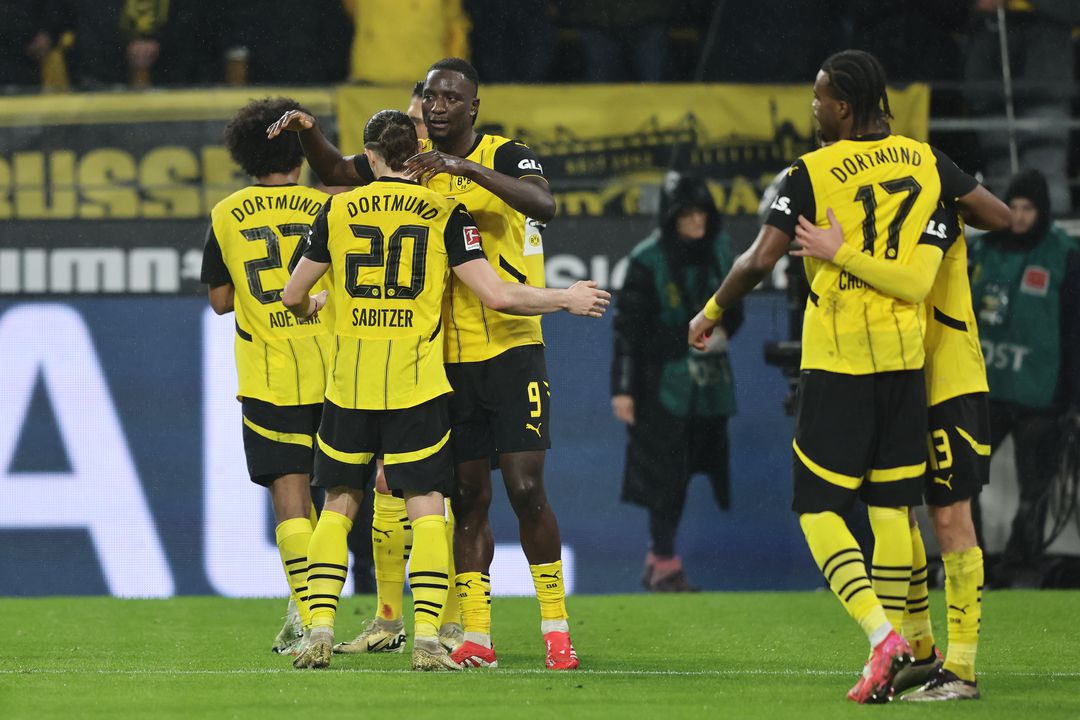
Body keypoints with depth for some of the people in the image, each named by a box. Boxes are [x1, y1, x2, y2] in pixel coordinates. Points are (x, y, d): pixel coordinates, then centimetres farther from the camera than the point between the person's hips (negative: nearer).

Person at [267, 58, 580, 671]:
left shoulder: (506, 157, -5)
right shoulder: (413, 164, 9)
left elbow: (545, 206, -24)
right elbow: (336, 171, 6)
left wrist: (470, 168, -32)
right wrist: (307, 130, -13)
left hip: (510, 348, -4)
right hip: (446, 356, 4)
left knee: (527, 488, -9)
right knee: (469, 496, 6)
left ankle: (557, 626, 0)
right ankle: (476, 635, 9)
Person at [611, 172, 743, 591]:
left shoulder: (719, 249, 6)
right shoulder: (648, 260, -10)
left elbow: (734, 307, 18)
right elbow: (627, 325, -9)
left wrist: (723, 330, -6)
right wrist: (622, 388, -12)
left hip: (709, 380, 5)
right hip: (663, 380, -5)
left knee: (683, 472, 8)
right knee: (667, 471, -7)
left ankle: (659, 558, 18)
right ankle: (664, 563, -1)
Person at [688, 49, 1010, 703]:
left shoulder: (813, 173, -11)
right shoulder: (923, 161, 3)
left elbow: (760, 261, -14)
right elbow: (999, 217, 10)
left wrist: (711, 313, 2)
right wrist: (946, 209, 30)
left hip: (837, 358, -5)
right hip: (906, 352, 5)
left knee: (820, 509, -1)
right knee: (893, 506, 9)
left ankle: (881, 635, -19)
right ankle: (894, 654, 9)